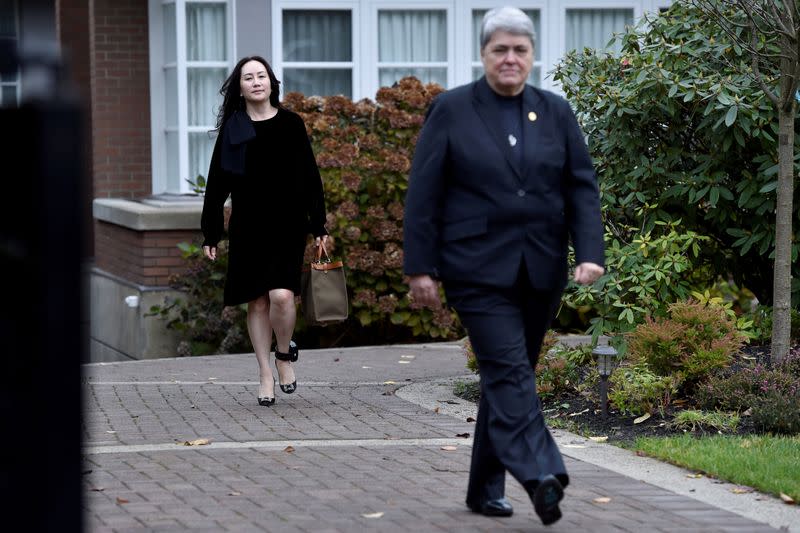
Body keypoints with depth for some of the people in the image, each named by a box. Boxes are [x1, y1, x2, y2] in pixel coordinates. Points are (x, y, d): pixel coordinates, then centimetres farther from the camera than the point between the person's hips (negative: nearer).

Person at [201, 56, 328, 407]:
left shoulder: (291, 124, 3)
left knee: (282, 295, -17)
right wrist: (210, 233, 4)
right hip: (247, 228, 2)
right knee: (257, 301, 4)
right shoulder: (232, 128, 5)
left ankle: (285, 355, 9)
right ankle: (265, 376, 14)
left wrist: (318, 225, 3)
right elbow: (217, 183, 7)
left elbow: (310, 177, 6)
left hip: (287, 225, -2)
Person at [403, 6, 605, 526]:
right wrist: (420, 267, -6)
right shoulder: (450, 111, 1)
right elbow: (423, 195, -1)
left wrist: (590, 253, -7)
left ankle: (487, 487, 17)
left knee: (509, 375, 9)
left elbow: (583, 187, 6)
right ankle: (541, 475, -26)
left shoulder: (556, 112, 10)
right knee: (509, 371, -14)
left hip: (541, 270, 4)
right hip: (478, 268, -4)